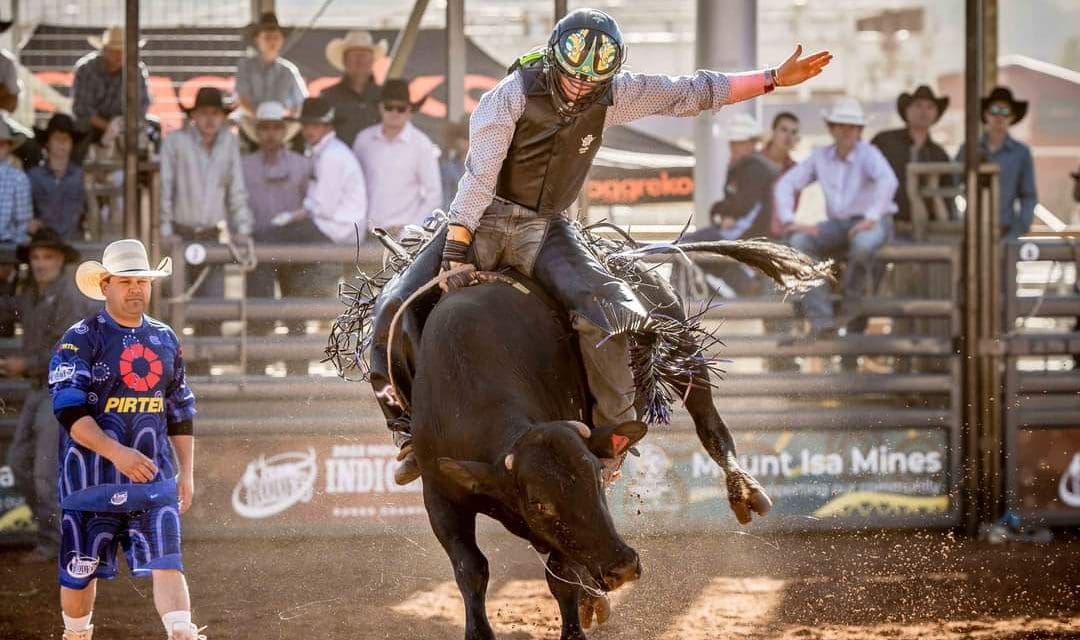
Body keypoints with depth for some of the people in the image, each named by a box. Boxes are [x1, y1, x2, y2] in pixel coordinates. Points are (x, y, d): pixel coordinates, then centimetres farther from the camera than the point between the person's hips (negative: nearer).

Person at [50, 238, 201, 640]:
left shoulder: (165, 340, 12)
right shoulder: (81, 339, -5)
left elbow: (181, 412, 19)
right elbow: (68, 410, -15)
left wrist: (186, 472, 13)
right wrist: (116, 452, -26)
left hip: (153, 474, 3)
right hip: (93, 475, -3)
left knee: (166, 562, -12)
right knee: (81, 569, 6)